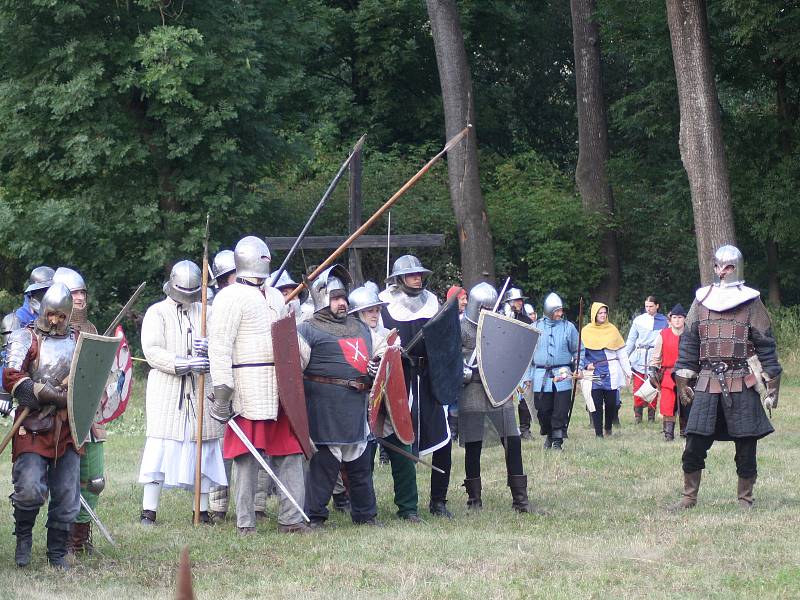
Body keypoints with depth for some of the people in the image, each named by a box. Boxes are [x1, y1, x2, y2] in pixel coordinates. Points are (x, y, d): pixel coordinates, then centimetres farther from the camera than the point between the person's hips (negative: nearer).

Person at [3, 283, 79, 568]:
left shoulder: (78, 341, 15)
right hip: (34, 427, -4)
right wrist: (53, 395, -21)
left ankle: (57, 553, 18)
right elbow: (11, 377, -14)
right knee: (29, 488, -18)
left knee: (67, 495, 5)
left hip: (67, 427, 4)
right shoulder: (26, 338, 0)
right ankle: (23, 537, 8)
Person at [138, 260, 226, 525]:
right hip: (166, 390, -4)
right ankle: (148, 511, -5)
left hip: (201, 391, 4)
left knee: (203, 448, 5)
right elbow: (152, 351, -10)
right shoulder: (157, 313, 3)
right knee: (160, 448, -8)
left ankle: (202, 510, 13)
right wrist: (184, 364, -23)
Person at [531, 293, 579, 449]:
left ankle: (558, 439, 5)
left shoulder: (568, 327, 5)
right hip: (541, 376, 1)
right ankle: (549, 435, 26)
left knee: (561, 410, -5)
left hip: (563, 374, -1)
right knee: (543, 410, 3)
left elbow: (577, 351, 13)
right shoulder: (536, 327, 6)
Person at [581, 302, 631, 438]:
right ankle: (598, 433, 2)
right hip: (594, 373, -1)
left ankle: (608, 428, 22)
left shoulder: (612, 329, 10)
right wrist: (586, 365, -9)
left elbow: (622, 352, 13)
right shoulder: (586, 331, 6)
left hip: (612, 373, 1)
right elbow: (580, 352, 9)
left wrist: (627, 372, 11)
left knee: (611, 403, 0)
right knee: (596, 404, -3)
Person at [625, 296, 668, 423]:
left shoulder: (664, 321, 8)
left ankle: (651, 415, 5)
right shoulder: (639, 320, 9)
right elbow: (630, 340, 12)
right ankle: (637, 415, 2)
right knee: (638, 386, -5)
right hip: (639, 357, 1)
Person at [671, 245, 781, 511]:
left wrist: (772, 383, -1)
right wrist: (683, 379, 7)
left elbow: (765, 345, 3)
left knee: (746, 447, 1)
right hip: (707, 384, 2)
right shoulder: (702, 300, 10)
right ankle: (689, 497, 11)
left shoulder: (750, 302, 3)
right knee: (694, 446, -1)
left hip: (742, 384, -2)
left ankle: (745, 499, 13)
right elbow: (688, 341, 12)